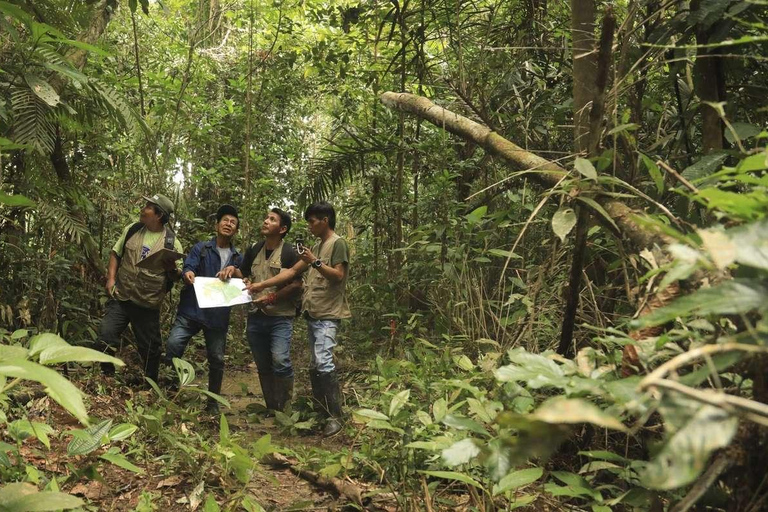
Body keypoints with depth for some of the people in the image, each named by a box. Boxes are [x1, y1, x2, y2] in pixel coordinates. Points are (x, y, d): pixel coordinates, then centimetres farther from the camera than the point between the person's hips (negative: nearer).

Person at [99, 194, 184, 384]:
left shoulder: (171, 242, -6)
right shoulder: (132, 230, 3)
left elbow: (178, 276, 0)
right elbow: (116, 254, 12)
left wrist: (172, 269, -24)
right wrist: (111, 278, -2)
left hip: (148, 305, -2)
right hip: (121, 298, 3)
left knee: (150, 348, 6)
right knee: (106, 337, -4)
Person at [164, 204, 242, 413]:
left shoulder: (237, 258, 12)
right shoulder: (201, 248, 5)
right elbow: (187, 268, -8)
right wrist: (187, 274, -31)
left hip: (218, 316, 2)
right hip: (192, 309, -2)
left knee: (217, 359, 7)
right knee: (173, 343, -19)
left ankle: (213, 402, 22)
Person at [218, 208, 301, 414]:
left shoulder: (289, 254, -8)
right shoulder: (253, 250, 9)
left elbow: (297, 286, -11)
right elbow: (244, 274, 22)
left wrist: (272, 298, -20)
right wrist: (233, 270, 0)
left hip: (280, 318, -6)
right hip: (256, 317, 6)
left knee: (280, 361, -20)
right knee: (263, 367, 11)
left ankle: (285, 409, -4)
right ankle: (271, 409, 25)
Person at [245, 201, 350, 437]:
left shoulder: (338, 243, -4)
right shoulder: (317, 247, 21)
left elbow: (338, 276, -14)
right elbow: (292, 271, 19)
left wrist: (315, 262, -21)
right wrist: (261, 285, 13)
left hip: (328, 315, -9)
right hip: (312, 314, 9)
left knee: (323, 363, -18)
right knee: (315, 366, 8)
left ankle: (335, 416, -12)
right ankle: (321, 413, 14)